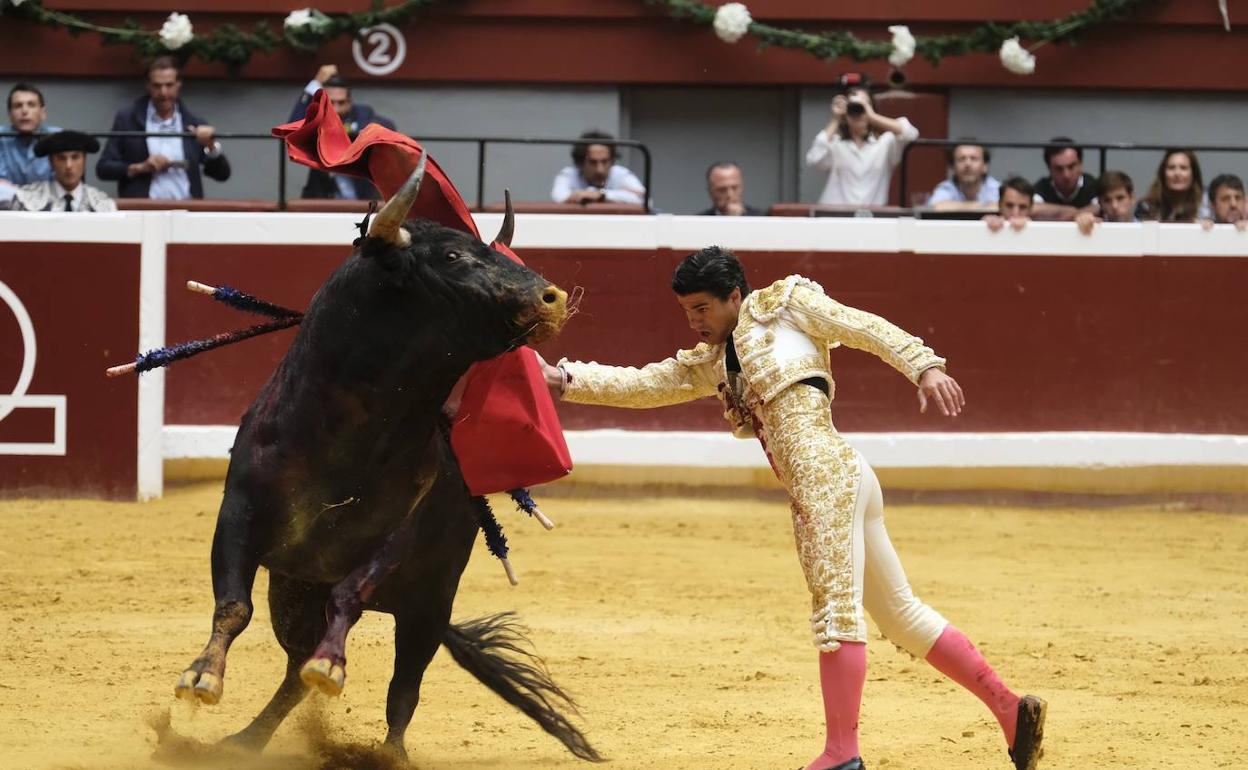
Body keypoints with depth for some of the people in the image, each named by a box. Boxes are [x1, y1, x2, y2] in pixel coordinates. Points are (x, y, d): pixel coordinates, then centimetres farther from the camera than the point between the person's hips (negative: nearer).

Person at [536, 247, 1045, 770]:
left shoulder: (785, 304, 7)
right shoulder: (710, 366, 25)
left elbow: (867, 329, 1)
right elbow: (639, 385, 21)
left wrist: (924, 367, -12)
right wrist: (565, 379, 10)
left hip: (826, 474, -8)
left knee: (837, 608, -12)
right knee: (901, 614, 11)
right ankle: (1010, 709, 15)